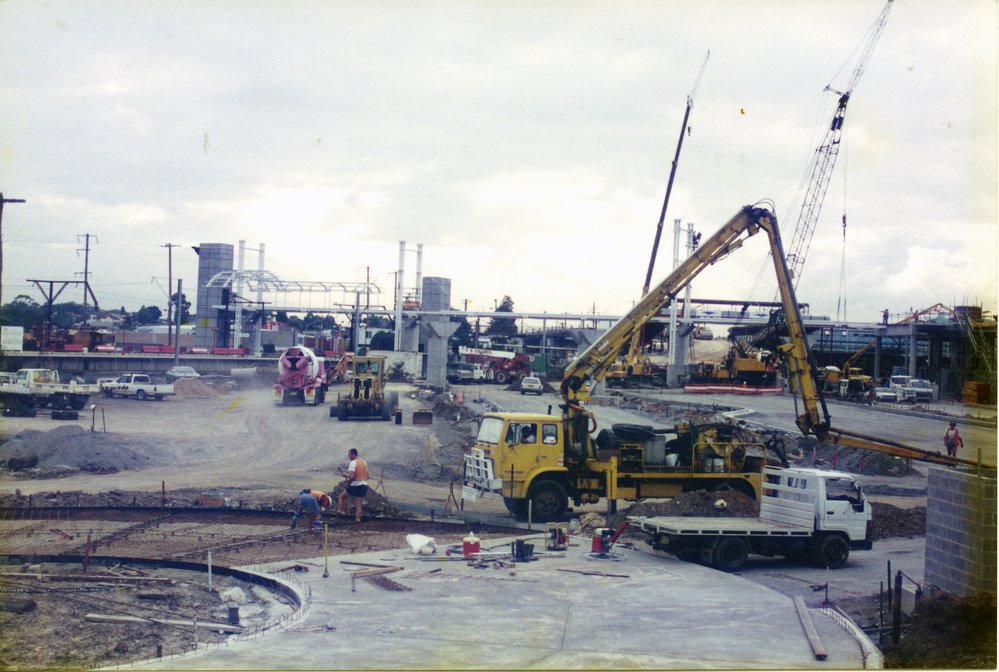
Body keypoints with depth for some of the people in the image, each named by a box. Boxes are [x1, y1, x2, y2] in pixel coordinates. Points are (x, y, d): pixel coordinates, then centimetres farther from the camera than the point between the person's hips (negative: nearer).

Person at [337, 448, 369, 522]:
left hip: (355, 485, -6)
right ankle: (357, 520, 3)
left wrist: (345, 474, -1)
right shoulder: (364, 462, 14)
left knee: (342, 496, 13)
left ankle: (339, 512, 6)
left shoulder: (353, 462, -10)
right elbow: (367, 476, 20)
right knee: (359, 504, 7)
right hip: (364, 485, 6)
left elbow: (351, 476, -19)